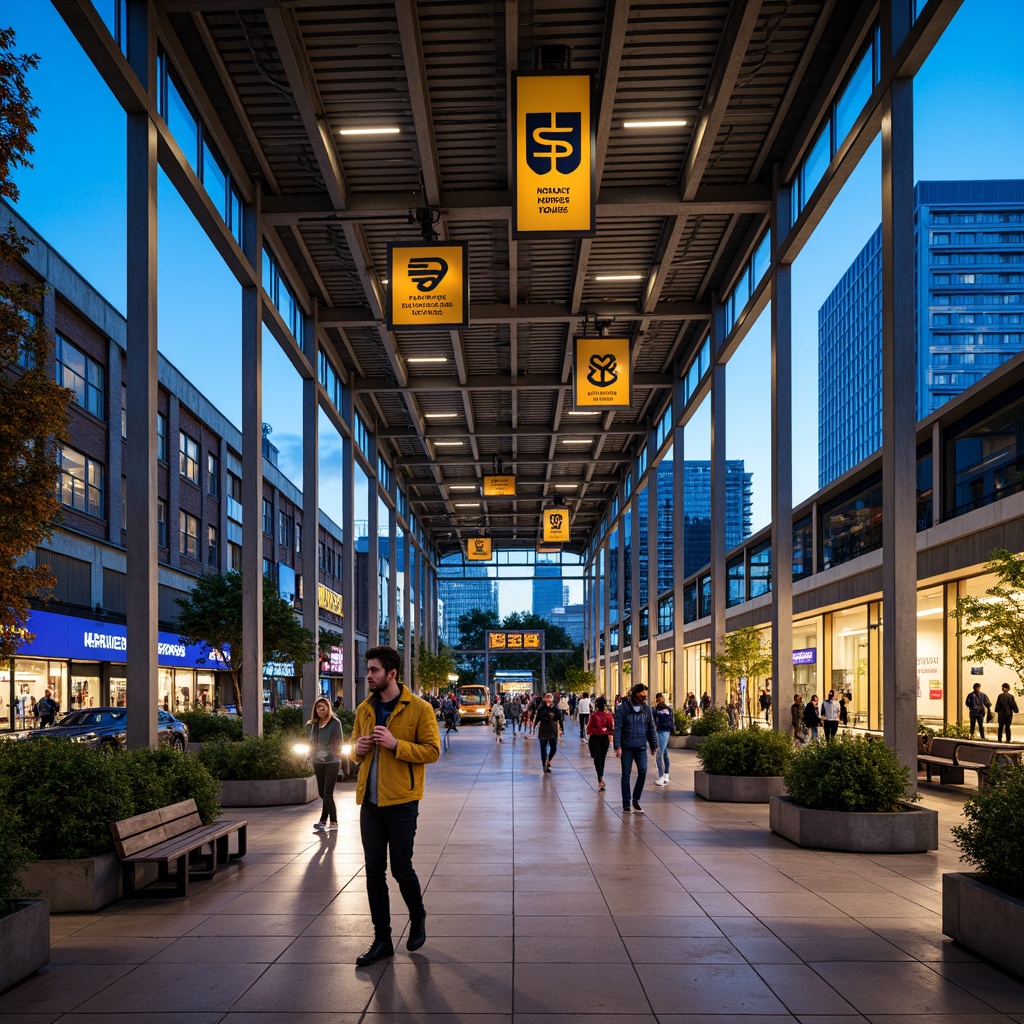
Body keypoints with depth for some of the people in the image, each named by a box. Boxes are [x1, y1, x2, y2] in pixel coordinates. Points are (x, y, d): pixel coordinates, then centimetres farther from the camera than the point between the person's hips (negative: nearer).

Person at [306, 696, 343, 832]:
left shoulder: (335, 723, -4)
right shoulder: (314, 724, 11)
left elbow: (338, 742, -6)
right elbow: (312, 743, 17)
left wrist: (337, 756, -12)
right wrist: (311, 758, 11)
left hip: (331, 762, -6)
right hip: (318, 762, 6)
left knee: (327, 794, -10)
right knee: (323, 794, 6)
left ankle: (323, 822, -14)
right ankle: (333, 823, 12)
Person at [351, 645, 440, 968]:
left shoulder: (418, 709, -9)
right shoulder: (365, 709, 8)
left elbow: (432, 751, -10)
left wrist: (396, 744, -22)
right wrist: (358, 748, -3)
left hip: (401, 802, -5)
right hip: (369, 801, 5)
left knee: (401, 868, 2)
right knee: (374, 871, 8)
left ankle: (418, 919, 30)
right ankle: (382, 939, 18)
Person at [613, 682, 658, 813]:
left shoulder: (646, 709, 6)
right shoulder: (623, 708, -6)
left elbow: (651, 728, 12)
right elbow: (617, 728, -8)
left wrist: (654, 745, 8)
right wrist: (617, 746, -13)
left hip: (641, 747, 3)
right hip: (627, 747, -3)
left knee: (643, 771, -10)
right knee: (626, 774, 3)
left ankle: (636, 800, 7)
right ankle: (626, 803, 12)